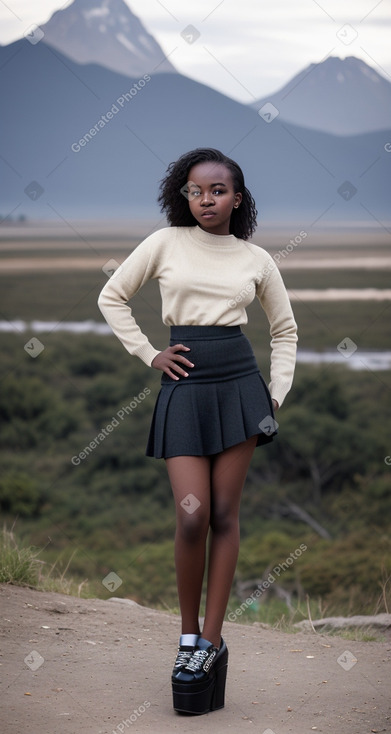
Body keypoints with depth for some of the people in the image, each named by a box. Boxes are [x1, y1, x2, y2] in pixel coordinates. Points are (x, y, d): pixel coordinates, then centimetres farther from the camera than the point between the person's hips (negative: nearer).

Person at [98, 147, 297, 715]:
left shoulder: (257, 259, 8)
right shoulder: (166, 243, 3)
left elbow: (285, 328, 20)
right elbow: (112, 297, 11)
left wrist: (278, 390, 11)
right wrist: (149, 354, 4)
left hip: (239, 382, 1)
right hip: (185, 385, -1)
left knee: (225, 514, 1)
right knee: (193, 515, -10)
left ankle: (211, 640, 7)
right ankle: (190, 634, 8)